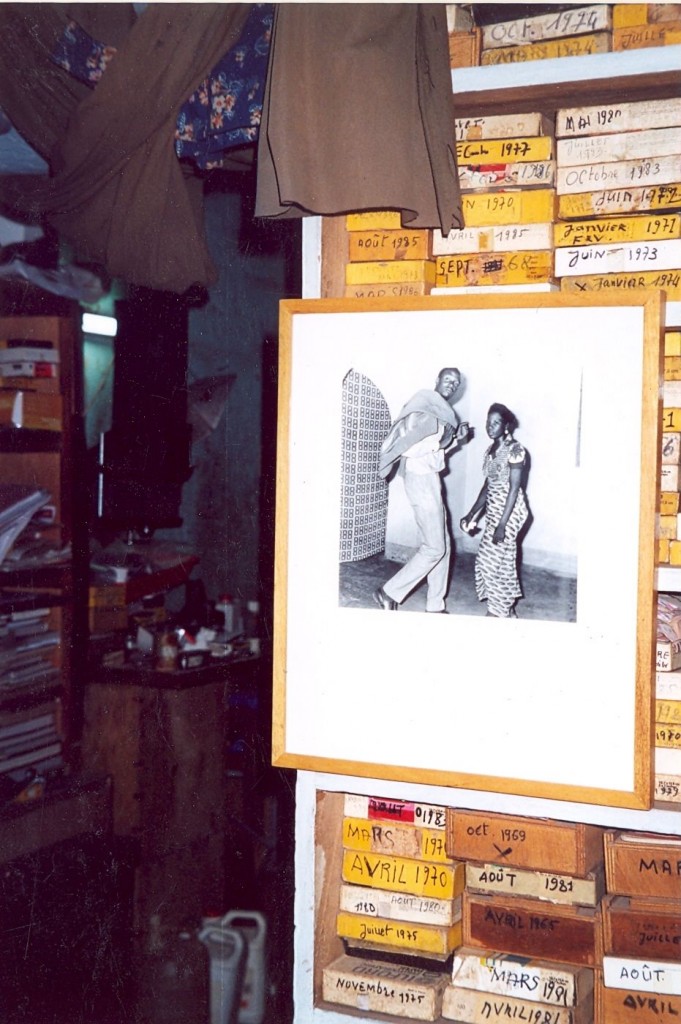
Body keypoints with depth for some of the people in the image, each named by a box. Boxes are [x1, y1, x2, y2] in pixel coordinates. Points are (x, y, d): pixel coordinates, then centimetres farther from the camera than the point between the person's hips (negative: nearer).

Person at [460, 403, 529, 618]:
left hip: (509, 511, -8)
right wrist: (472, 514, 11)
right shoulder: (490, 450, 10)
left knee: (490, 558, -9)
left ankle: (498, 612, 1)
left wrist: (502, 524, -22)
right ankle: (508, 610, 20)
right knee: (502, 559, 11)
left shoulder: (515, 450, -14)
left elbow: (514, 488, -18)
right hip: (494, 510, 8)